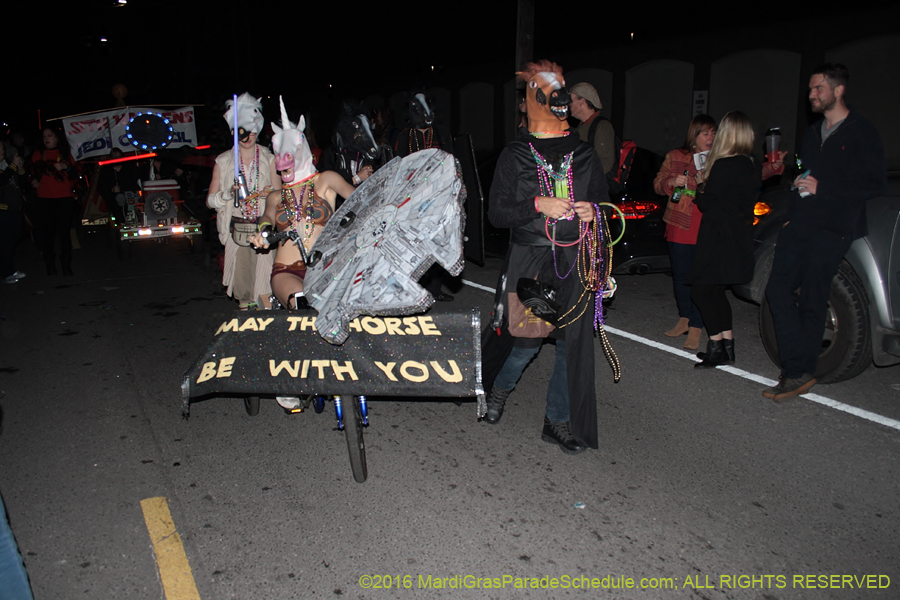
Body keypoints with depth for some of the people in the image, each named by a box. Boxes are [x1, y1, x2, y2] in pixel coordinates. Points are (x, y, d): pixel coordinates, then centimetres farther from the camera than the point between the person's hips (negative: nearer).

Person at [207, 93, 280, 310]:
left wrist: (270, 193, -14)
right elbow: (210, 200, 6)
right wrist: (229, 193, -13)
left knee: (264, 276, -12)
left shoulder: (268, 159, 7)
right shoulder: (223, 162, 7)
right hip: (236, 229, 1)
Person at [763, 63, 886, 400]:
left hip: (833, 228, -6)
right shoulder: (812, 133, 23)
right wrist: (798, 181, 12)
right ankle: (798, 372, -1)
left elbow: (874, 184, -7)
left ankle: (798, 373, 1)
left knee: (811, 302, -6)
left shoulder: (863, 134, 1)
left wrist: (821, 187, -13)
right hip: (800, 224, 6)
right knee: (779, 291, -7)